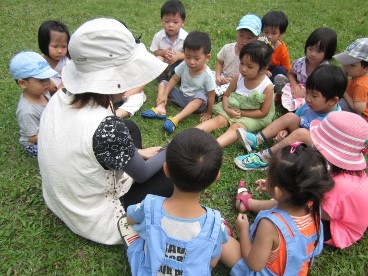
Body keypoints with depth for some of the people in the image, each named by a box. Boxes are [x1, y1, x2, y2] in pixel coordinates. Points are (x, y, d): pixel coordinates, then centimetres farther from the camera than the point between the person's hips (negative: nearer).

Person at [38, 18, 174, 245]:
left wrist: (138, 152, 9)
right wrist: (169, 152, 1)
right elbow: (143, 174, -17)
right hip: (96, 222, -7)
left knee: (131, 128, 14)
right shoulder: (106, 128, -37)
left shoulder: (61, 98, -14)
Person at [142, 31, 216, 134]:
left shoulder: (207, 75, -23)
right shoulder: (184, 65, -13)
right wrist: (164, 95, -14)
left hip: (196, 102, -5)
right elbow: (174, 80, -5)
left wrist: (208, 113, -13)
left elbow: (211, 96, -17)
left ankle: (176, 119, -44)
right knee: (163, 83, -3)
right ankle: (160, 108, -25)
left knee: (201, 97, -38)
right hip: (181, 96, 5)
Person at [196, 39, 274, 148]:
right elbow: (226, 95, 2)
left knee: (236, 127, -28)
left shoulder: (267, 87, -20)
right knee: (218, 119, -16)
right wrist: (227, 109, -19)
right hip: (234, 109, 5)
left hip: (254, 116, -4)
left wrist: (241, 113, -19)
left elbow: (263, 112, -16)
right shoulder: (238, 78, -9)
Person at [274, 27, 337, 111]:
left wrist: (306, 92, -27)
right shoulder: (299, 63, -11)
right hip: (298, 90, 2)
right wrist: (294, 85, -14)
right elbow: (290, 74, 8)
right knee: (278, 78, -11)